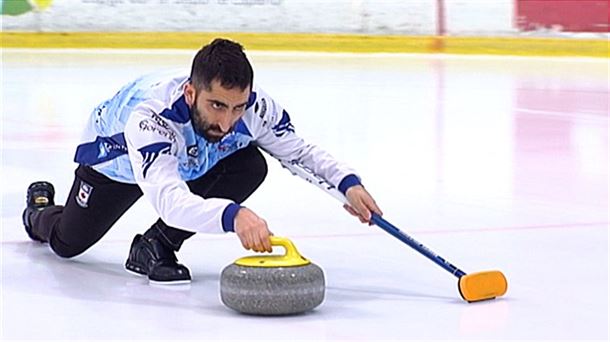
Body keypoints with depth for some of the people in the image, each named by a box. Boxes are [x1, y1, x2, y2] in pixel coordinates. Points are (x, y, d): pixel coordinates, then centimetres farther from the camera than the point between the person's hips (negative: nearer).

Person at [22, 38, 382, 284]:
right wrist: (231, 214, -79)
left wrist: (347, 181, -32)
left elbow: (298, 150, -15)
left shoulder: (255, 104, -35)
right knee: (68, 242, 8)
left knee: (251, 166, -24)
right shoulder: (148, 114, -49)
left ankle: (156, 245, -10)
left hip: (190, 162, 3)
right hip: (116, 157, -3)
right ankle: (40, 208, 47)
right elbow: (169, 200, -62)